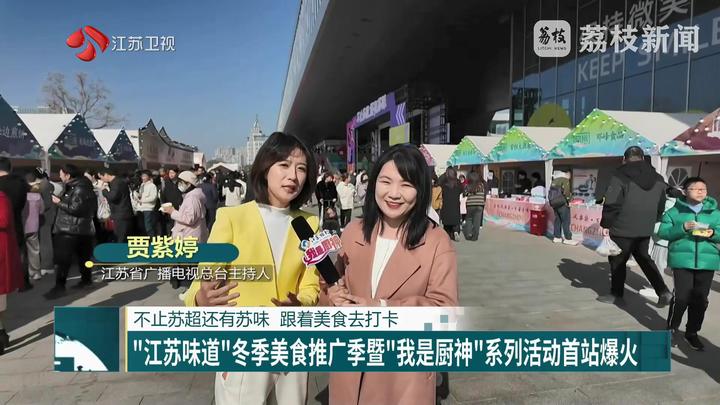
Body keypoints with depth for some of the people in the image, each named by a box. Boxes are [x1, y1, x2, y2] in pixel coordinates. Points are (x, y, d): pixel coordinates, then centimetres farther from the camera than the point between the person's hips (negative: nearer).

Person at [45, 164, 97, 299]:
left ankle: (59, 287, -9)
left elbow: (75, 208, -23)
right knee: (83, 255, 17)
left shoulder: (80, 189, -16)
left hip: (71, 229, -10)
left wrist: (59, 202, -13)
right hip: (81, 228, 10)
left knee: (63, 258, -10)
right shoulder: (75, 187, 16)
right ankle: (86, 279, 28)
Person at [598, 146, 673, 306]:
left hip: (623, 229, -6)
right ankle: (663, 291, 15)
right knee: (644, 259, 21)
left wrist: (605, 224, -9)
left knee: (618, 261, 8)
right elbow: (661, 206, 16)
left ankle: (616, 295, 17)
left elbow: (611, 204, -18)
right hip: (645, 230, 6)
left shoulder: (621, 176, -14)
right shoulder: (657, 178, 8)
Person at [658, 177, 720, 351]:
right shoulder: (675, 211, 1)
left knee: (700, 299, 8)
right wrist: (682, 228, -19)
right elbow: (663, 232, -4)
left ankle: (692, 332, 24)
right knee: (681, 297, -6)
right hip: (682, 259, -3)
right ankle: (671, 329, 14)